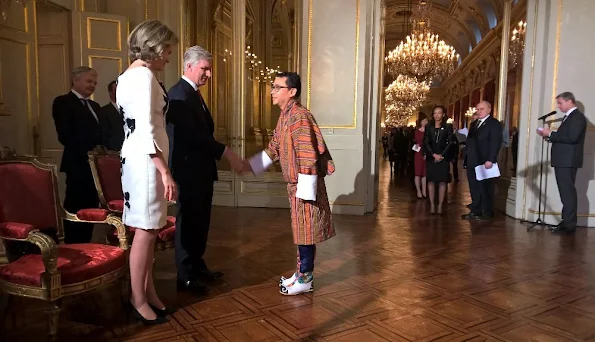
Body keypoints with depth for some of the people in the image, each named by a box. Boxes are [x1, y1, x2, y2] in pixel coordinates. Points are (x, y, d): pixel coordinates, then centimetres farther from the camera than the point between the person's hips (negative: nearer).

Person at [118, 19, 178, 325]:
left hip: (134, 156, 10)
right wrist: (164, 171, -23)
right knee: (146, 230, -2)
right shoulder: (144, 75, -13)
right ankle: (138, 299, 9)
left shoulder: (127, 76, 17)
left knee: (147, 229, 13)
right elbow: (146, 129, -21)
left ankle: (147, 291, 22)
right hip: (146, 160, -10)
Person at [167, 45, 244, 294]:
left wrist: (220, 154, 8)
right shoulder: (179, 94, -15)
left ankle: (197, 266, 30)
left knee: (200, 221, 16)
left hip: (201, 168, 10)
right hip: (189, 170, -9)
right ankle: (185, 277, 11)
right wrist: (226, 153, -24)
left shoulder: (194, 94, 16)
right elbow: (192, 135, -24)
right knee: (188, 221, -1)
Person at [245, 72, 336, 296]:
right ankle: (301, 273, 29)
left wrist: (305, 191, -23)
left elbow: (308, 158, -24)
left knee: (305, 232, 1)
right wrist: (248, 165, 11)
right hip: (295, 185, 9)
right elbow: (273, 150, 18)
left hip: (303, 186, -9)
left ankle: (306, 280, 14)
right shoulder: (284, 116, 11)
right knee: (300, 231, 17)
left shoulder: (300, 117, -20)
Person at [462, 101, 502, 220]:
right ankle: (475, 211, 17)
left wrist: (490, 160, -20)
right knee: (474, 188, 10)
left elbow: (495, 143, -12)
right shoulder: (474, 124, 21)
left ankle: (487, 213, 7)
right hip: (473, 162, 7)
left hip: (485, 162, -7)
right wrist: (468, 158, 10)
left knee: (485, 188, -1)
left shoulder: (494, 123, -3)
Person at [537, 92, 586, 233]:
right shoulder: (569, 117, 19)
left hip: (568, 161, -10)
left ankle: (569, 225, -7)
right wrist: (548, 135, 5)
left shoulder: (577, 117, -11)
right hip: (562, 161, 10)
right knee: (566, 192, 12)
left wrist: (551, 134, -16)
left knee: (568, 192, -9)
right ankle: (566, 221, 19)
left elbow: (572, 138, -22)